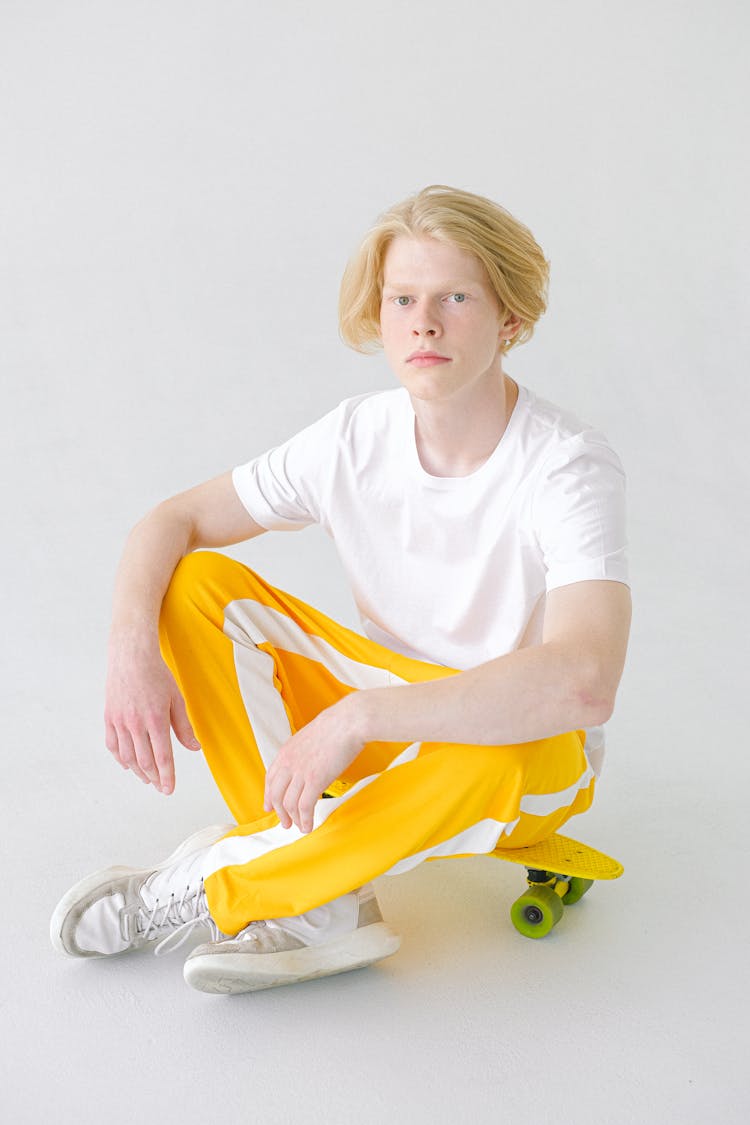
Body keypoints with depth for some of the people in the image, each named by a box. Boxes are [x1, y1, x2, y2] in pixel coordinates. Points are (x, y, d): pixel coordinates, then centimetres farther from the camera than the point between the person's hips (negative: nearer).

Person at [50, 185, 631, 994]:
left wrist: (356, 716, -42)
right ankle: (316, 906, -21)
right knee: (197, 584, -13)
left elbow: (583, 682, -41)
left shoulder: (568, 468, -25)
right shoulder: (355, 438, -10)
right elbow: (173, 522, -5)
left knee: (487, 754, -42)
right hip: (377, 723, 5)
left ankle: (199, 889, -20)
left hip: (530, 762, -4)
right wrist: (132, 647, -26)